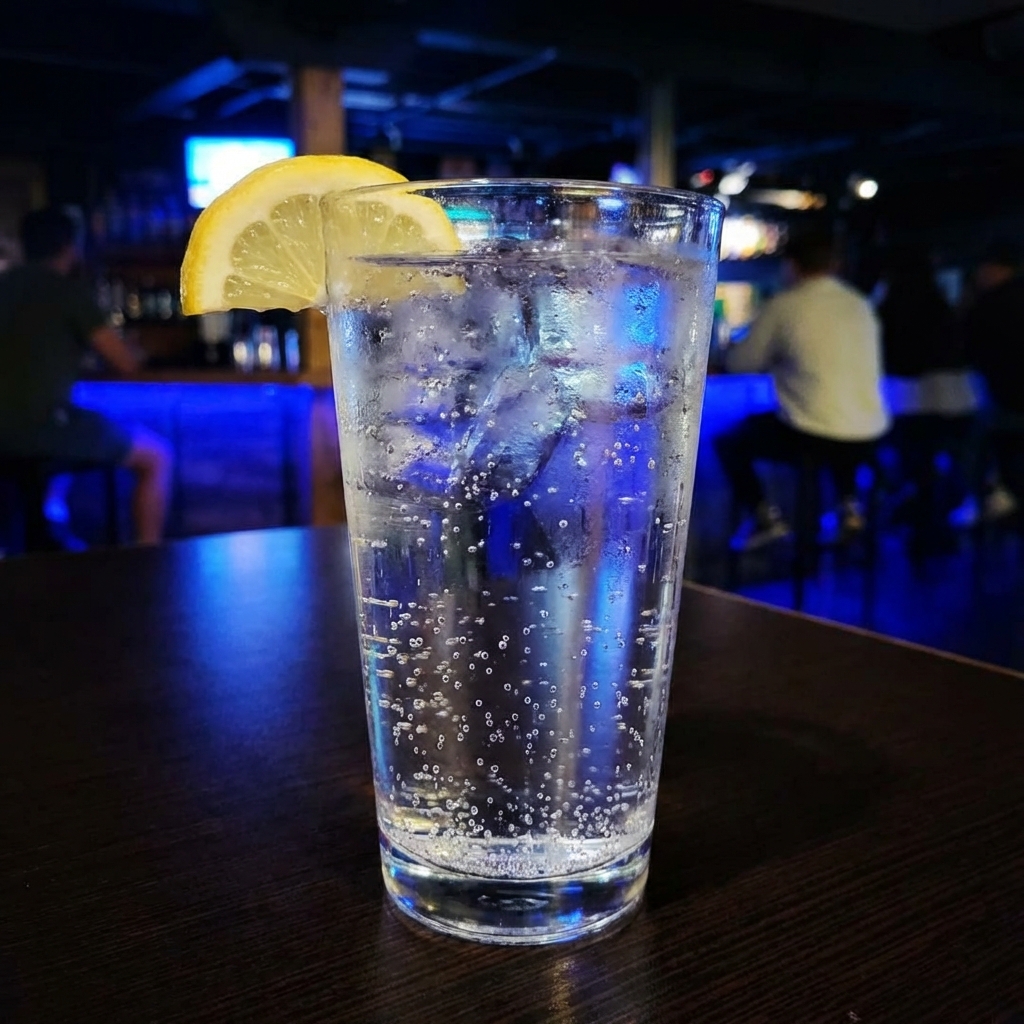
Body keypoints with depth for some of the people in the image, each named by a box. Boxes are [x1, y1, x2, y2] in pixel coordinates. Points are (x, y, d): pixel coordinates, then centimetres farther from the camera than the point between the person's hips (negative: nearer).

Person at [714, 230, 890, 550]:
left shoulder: (784, 305, -6)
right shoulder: (860, 304, 9)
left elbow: (740, 362, 2)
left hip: (810, 437, -6)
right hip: (868, 438, 6)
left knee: (728, 440, 14)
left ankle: (763, 515, 2)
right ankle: (849, 505, 28)